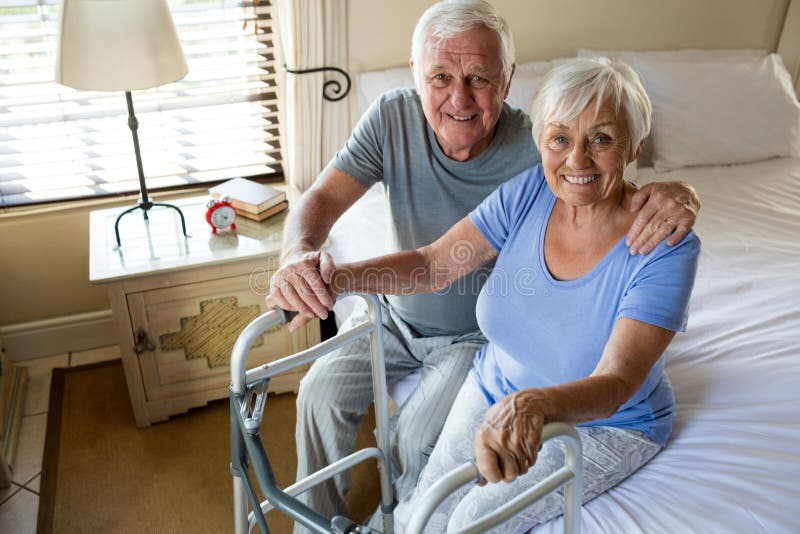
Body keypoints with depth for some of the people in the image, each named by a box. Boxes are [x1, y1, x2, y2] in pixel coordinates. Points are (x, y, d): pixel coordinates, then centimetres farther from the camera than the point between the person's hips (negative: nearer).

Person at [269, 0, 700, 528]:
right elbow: (323, 198, -20)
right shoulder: (393, 118, -17)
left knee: (417, 437, -16)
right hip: (398, 314, 4)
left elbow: (626, 200, -22)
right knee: (320, 393, -7)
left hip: (480, 334, -3)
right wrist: (299, 252, -44)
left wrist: (677, 195, -48)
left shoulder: (536, 151, -25)